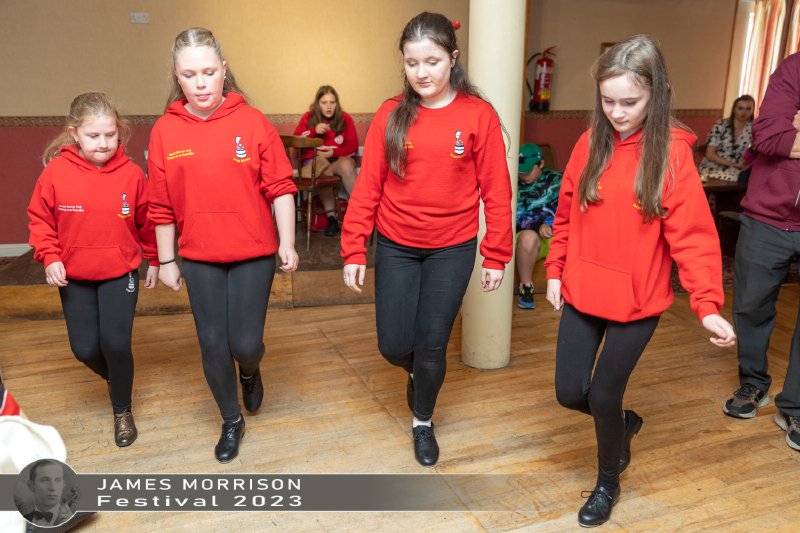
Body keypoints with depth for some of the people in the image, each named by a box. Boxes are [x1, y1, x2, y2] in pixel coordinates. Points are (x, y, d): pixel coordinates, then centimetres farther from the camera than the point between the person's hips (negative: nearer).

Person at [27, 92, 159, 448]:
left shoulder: (131, 174, -12)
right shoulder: (56, 172, -11)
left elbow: (146, 221, 0)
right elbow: (40, 218, 0)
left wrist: (153, 260, 7)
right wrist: (49, 257, -10)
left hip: (121, 273, -1)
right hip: (74, 277, 2)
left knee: (116, 343, -8)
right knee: (85, 348, 4)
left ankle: (122, 410, 16)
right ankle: (114, 379, 40)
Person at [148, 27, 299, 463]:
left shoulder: (252, 122, -7)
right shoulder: (165, 131, -2)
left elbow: (280, 187, -5)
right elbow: (162, 206, 2)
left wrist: (287, 242, -7)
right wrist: (166, 262, 6)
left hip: (254, 254, -2)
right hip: (199, 259, 2)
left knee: (246, 343, -1)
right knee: (212, 345, 9)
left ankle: (250, 372, 38)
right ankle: (231, 422, 32)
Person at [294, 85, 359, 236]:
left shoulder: (345, 118, 7)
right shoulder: (308, 117, 8)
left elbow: (353, 146, 3)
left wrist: (334, 152, -14)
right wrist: (314, 131, -16)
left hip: (338, 159, 0)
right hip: (314, 159, 0)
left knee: (347, 165, -35)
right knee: (322, 168, -36)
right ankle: (331, 216, -31)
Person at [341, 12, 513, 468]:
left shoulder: (478, 115, -7)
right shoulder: (391, 114, -3)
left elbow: (496, 190, -4)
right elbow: (368, 186, -3)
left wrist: (496, 255, -4)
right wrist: (354, 251, -5)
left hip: (452, 250, -1)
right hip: (395, 247, 2)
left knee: (432, 345, 5)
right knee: (394, 345, 5)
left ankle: (423, 422, 33)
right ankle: (417, 373, 43)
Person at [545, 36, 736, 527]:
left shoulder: (672, 152, -12)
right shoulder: (590, 143, -1)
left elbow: (692, 234, -14)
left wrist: (707, 304, -21)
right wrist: (555, 271, 5)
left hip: (637, 301, -4)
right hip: (582, 292, 4)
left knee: (603, 395, 3)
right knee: (570, 392, 8)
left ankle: (608, 482, 33)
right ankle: (624, 423, 43)